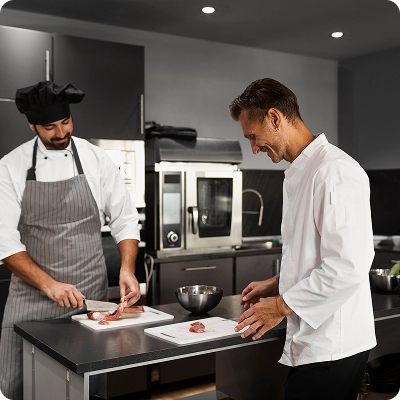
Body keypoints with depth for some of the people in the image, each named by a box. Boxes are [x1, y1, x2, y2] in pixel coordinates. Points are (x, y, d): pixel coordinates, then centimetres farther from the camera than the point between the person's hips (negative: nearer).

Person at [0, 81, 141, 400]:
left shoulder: (96, 159, -1)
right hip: (31, 295, 0)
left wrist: (127, 270, -11)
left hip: (89, 294, 1)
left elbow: (124, 220, 4)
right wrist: (49, 284, -17)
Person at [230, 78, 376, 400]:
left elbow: (347, 269, -24)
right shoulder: (299, 174, 14)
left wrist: (283, 305, -15)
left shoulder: (336, 171, -18)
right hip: (312, 342, 9)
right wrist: (277, 285, 13)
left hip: (331, 347, -9)